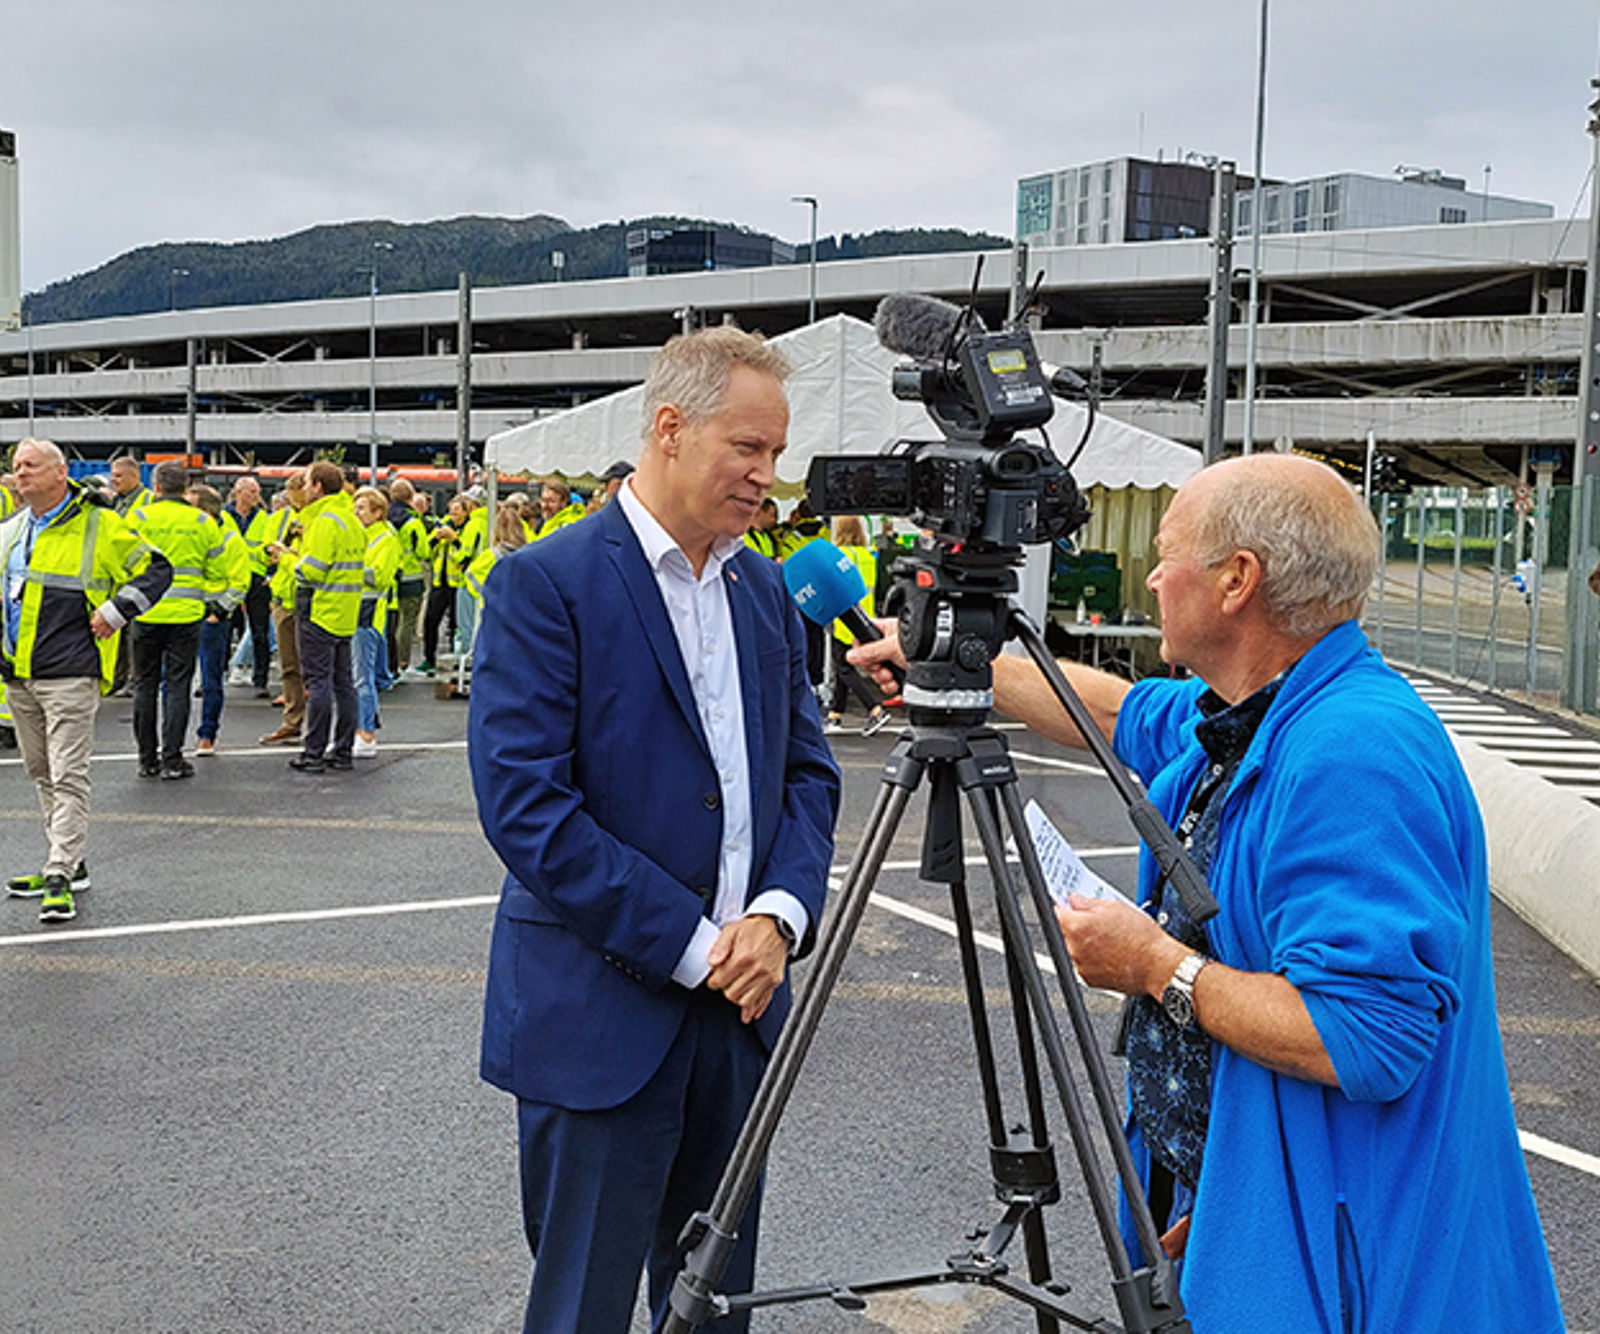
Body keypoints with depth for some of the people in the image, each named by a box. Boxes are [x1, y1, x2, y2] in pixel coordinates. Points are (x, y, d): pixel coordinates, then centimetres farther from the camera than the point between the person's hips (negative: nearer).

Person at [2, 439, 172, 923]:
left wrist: (114, 612, -10)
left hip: (69, 674, -7)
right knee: (41, 773, 15)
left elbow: (156, 569, -2)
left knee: (68, 776, -9)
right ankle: (69, 862, 27)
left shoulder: (101, 527, -5)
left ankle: (60, 880, -11)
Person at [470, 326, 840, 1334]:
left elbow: (808, 770, 12)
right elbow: (524, 804, -18)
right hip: (602, 1012, -6)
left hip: (740, 994, 6)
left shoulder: (764, 588, 10)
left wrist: (780, 915, -7)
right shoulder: (546, 583, -12)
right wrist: (689, 945, -18)